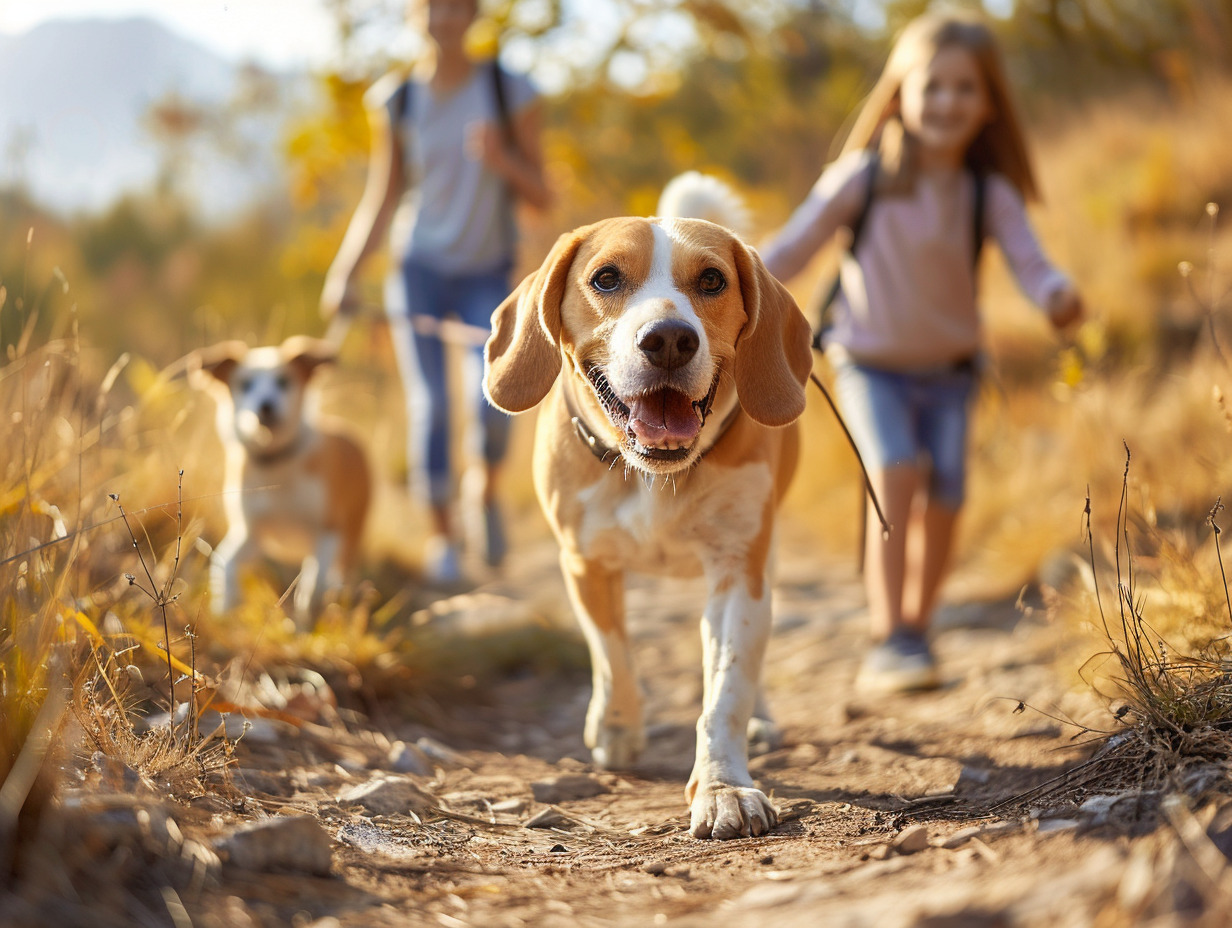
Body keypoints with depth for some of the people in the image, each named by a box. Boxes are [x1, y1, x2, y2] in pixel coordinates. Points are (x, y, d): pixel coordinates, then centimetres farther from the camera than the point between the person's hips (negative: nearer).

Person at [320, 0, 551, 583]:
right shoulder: (395, 101, 2)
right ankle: (443, 533, 7)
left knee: (493, 400, -18)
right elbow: (382, 200, 9)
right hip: (419, 268, 1)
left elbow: (541, 196, -1)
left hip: (487, 273, -1)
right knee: (429, 403, -9)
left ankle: (487, 490, 15)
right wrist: (345, 273, 2)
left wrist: (502, 160, -20)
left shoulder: (510, 93, -3)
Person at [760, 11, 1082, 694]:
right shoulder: (864, 177, -12)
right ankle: (888, 640, -22)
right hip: (871, 363, -2)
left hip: (948, 369, 3)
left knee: (942, 501, -4)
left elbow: (1028, 262, -17)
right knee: (895, 472, -25)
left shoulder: (989, 194, -7)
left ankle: (915, 630, 21)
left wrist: (1056, 295, -40)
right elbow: (795, 245, -9)